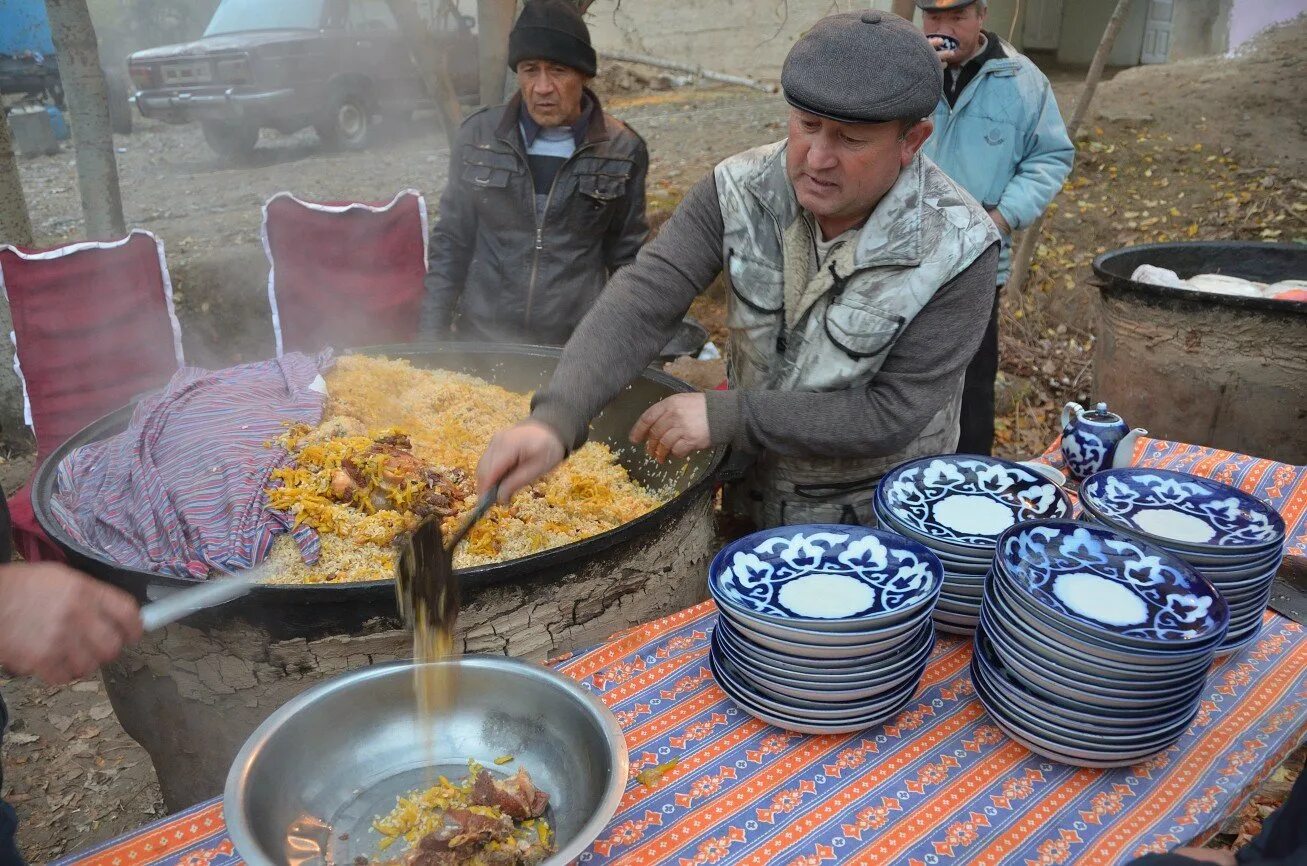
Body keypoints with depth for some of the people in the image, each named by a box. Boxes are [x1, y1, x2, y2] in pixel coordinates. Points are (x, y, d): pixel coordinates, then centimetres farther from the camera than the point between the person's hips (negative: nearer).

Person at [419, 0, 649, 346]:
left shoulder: (623, 150, -5)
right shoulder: (478, 136, -3)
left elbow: (627, 259, 3)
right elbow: (451, 241, 4)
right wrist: (432, 334, 2)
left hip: (579, 346, -1)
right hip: (481, 340, 1)